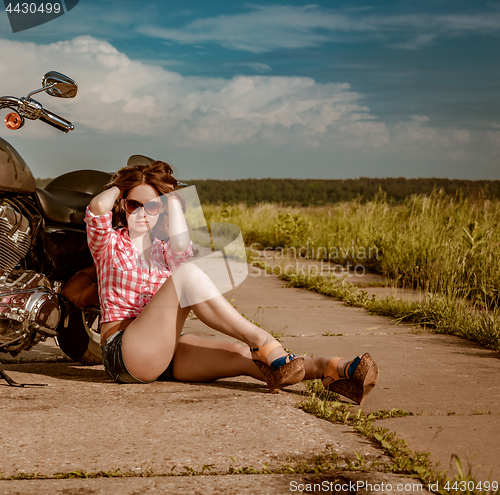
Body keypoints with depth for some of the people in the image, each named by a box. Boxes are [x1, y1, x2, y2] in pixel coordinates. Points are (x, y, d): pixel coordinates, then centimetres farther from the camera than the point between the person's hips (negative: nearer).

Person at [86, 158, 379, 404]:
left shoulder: (165, 251, 19)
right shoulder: (110, 243, 7)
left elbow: (183, 246, -8)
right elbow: (97, 207, -17)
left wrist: (172, 199, 3)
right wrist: (121, 186, 4)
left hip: (165, 351, 6)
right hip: (124, 353, -5)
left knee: (242, 356, -20)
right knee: (187, 274, -27)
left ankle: (334, 371, -35)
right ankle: (261, 340, -33)